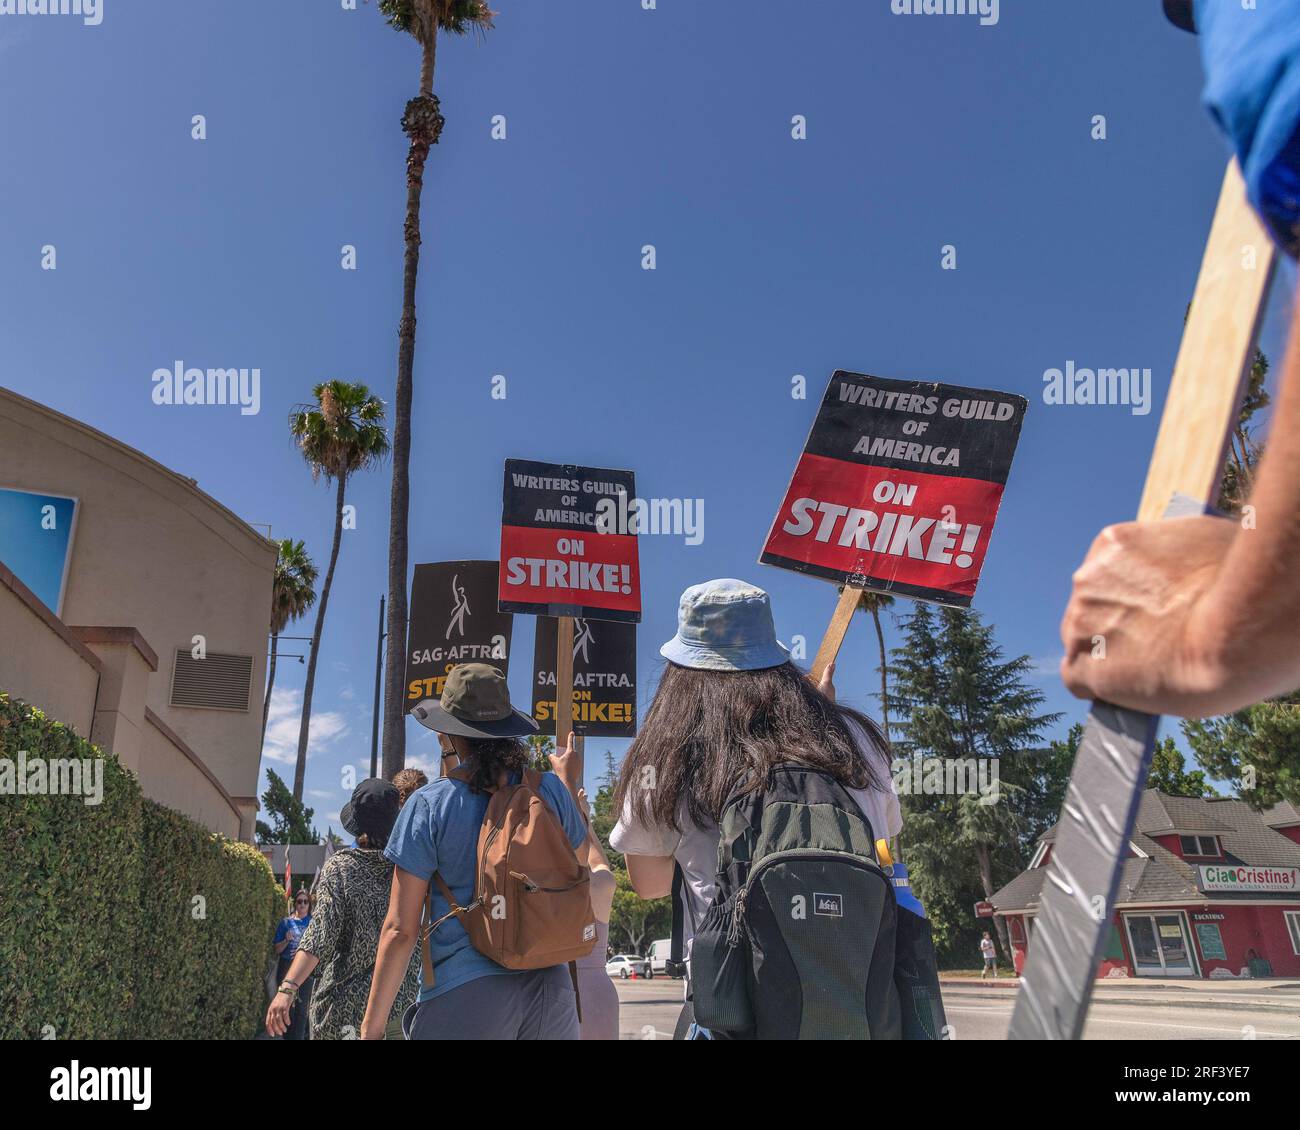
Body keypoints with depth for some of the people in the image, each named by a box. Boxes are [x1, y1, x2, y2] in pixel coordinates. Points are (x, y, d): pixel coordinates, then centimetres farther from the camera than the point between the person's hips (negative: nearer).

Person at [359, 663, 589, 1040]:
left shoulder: (429, 804, -8)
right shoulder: (550, 789, -2)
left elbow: (400, 930, -8)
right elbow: (578, 847, 19)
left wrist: (371, 1027, 0)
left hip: (464, 995, -3)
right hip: (549, 985, 3)